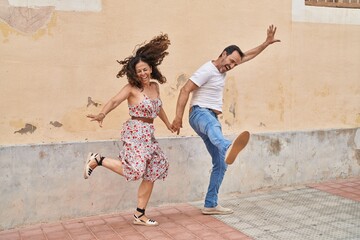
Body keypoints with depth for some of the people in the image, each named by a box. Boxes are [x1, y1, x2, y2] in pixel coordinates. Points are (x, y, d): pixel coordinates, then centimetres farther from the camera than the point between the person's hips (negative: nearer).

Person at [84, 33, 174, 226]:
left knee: (151, 174, 6)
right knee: (135, 170, -20)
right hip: (135, 132, -7)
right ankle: (97, 160, -1)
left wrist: (168, 124, 39)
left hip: (148, 134, 7)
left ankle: (139, 215, 15)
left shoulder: (155, 86, 11)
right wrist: (102, 114, -41)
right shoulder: (131, 88, -8)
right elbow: (114, 101, -22)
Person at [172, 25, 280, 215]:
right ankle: (228, 148, -84)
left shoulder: (223, 69, 15)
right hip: (200, 114, -10)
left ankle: (210, 205, 13)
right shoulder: (207, 70, -11)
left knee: (220, 164, 7)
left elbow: (247, 56, 26)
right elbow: (185, 90, -18)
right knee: (213, 126, -47)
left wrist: (266, 43, 20)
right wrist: (178, 117, -24)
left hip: (212, 119, 10)